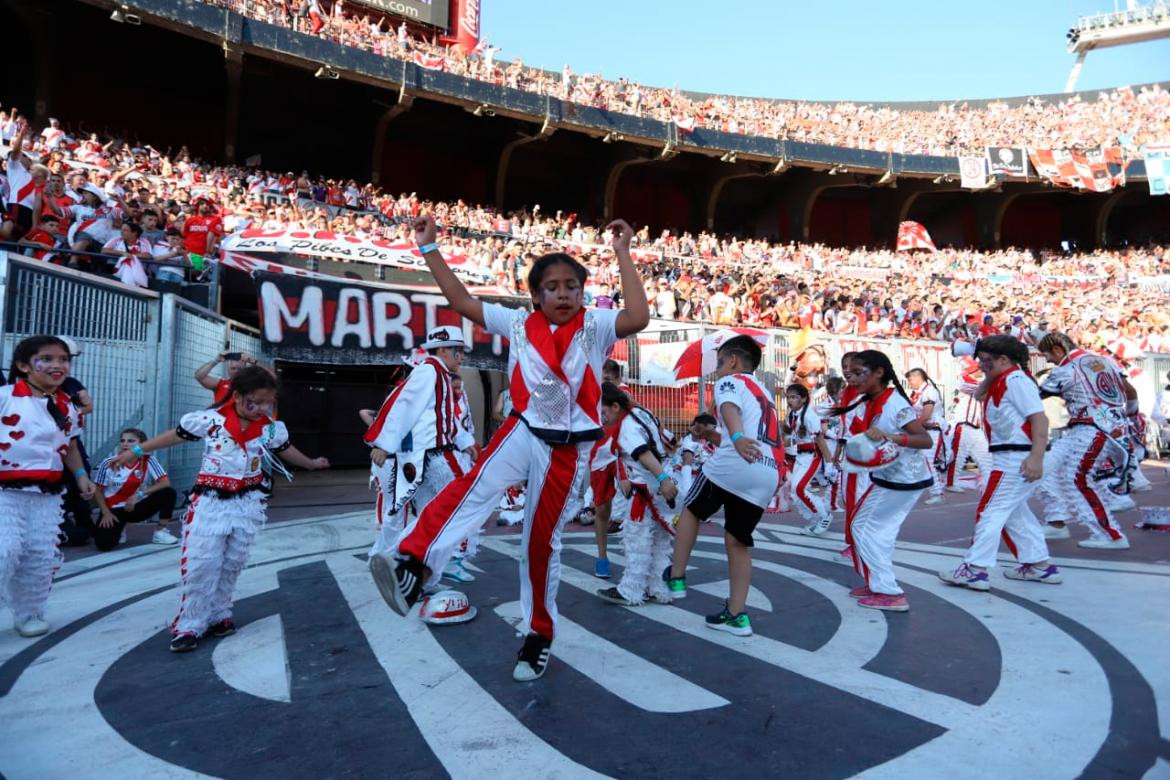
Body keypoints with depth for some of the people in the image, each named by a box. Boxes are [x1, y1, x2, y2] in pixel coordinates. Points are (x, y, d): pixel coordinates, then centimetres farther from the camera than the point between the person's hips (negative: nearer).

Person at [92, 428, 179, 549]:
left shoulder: (148, 461, -11)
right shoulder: (109, 463, -10)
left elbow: (165, 482, -19)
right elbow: (98, 490, -1)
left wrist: (139, 494, -24)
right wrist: (106, 513, -10)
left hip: (137, 507, 1)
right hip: (114, 509, -1)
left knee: (168, 493, -24)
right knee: (104, 544, -25)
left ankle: (160, 532, -5)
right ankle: (117, 528, 15)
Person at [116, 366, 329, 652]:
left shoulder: (272, 428, -4)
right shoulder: (209, 419, -12)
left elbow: (285, 450, 16)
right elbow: (176, 435, 2)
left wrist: (310, 463, 29)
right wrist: (136, 450, 9)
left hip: (248, 503, 3)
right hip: (210, 500, -2)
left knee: (232, 564, 11)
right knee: (200, 563, -5)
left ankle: (218, 616, 27)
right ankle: (189, 625, 7)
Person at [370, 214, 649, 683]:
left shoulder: (595, 326, -5)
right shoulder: (518, 323, 1)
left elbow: (639, 318, -24)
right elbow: (462, 301, 2)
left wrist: (623, 255, -22)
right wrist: (429, 248, -1)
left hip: (569, 448, -1)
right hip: (523, 431, 2)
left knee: (542, 539, 5)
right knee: (477, 488, -30)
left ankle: (539, 635, 24)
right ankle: (413, 567, -44)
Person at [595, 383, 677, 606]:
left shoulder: (626, 427, -16)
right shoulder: (639, 413, 11)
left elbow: (645, 454, -28)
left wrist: (662, 479, -38)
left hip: (649, 489, -10)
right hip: (662, 486, 10)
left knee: (637, 538, -1)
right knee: (659, 541, 15)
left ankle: (631, 591, 7)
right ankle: (660, 589, 22)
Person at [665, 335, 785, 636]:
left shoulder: (730, 381, 8)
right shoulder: (764, 392, 32)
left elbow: (730, 409, -16)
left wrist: (737, 438, -37)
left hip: (736, 464, -7)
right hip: (769, 475, 7)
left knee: (691, 510, 17)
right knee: (738, 542, 14)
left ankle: (676, 578, 19)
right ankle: (736, 615, 13)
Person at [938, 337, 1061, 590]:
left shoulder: (1016, 380, -16)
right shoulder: (1004, 380, 13)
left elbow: (1040, 419, -21)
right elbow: (979, 394, 25)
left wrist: (1036, 458, -27)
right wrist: (989, 376, 8)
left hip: (1017, 458, -11)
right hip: (1009, 457, 11)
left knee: (991, 510, -7)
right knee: (1013, 512, 19)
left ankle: (974, 569, -4)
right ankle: (1039, 565, 27)